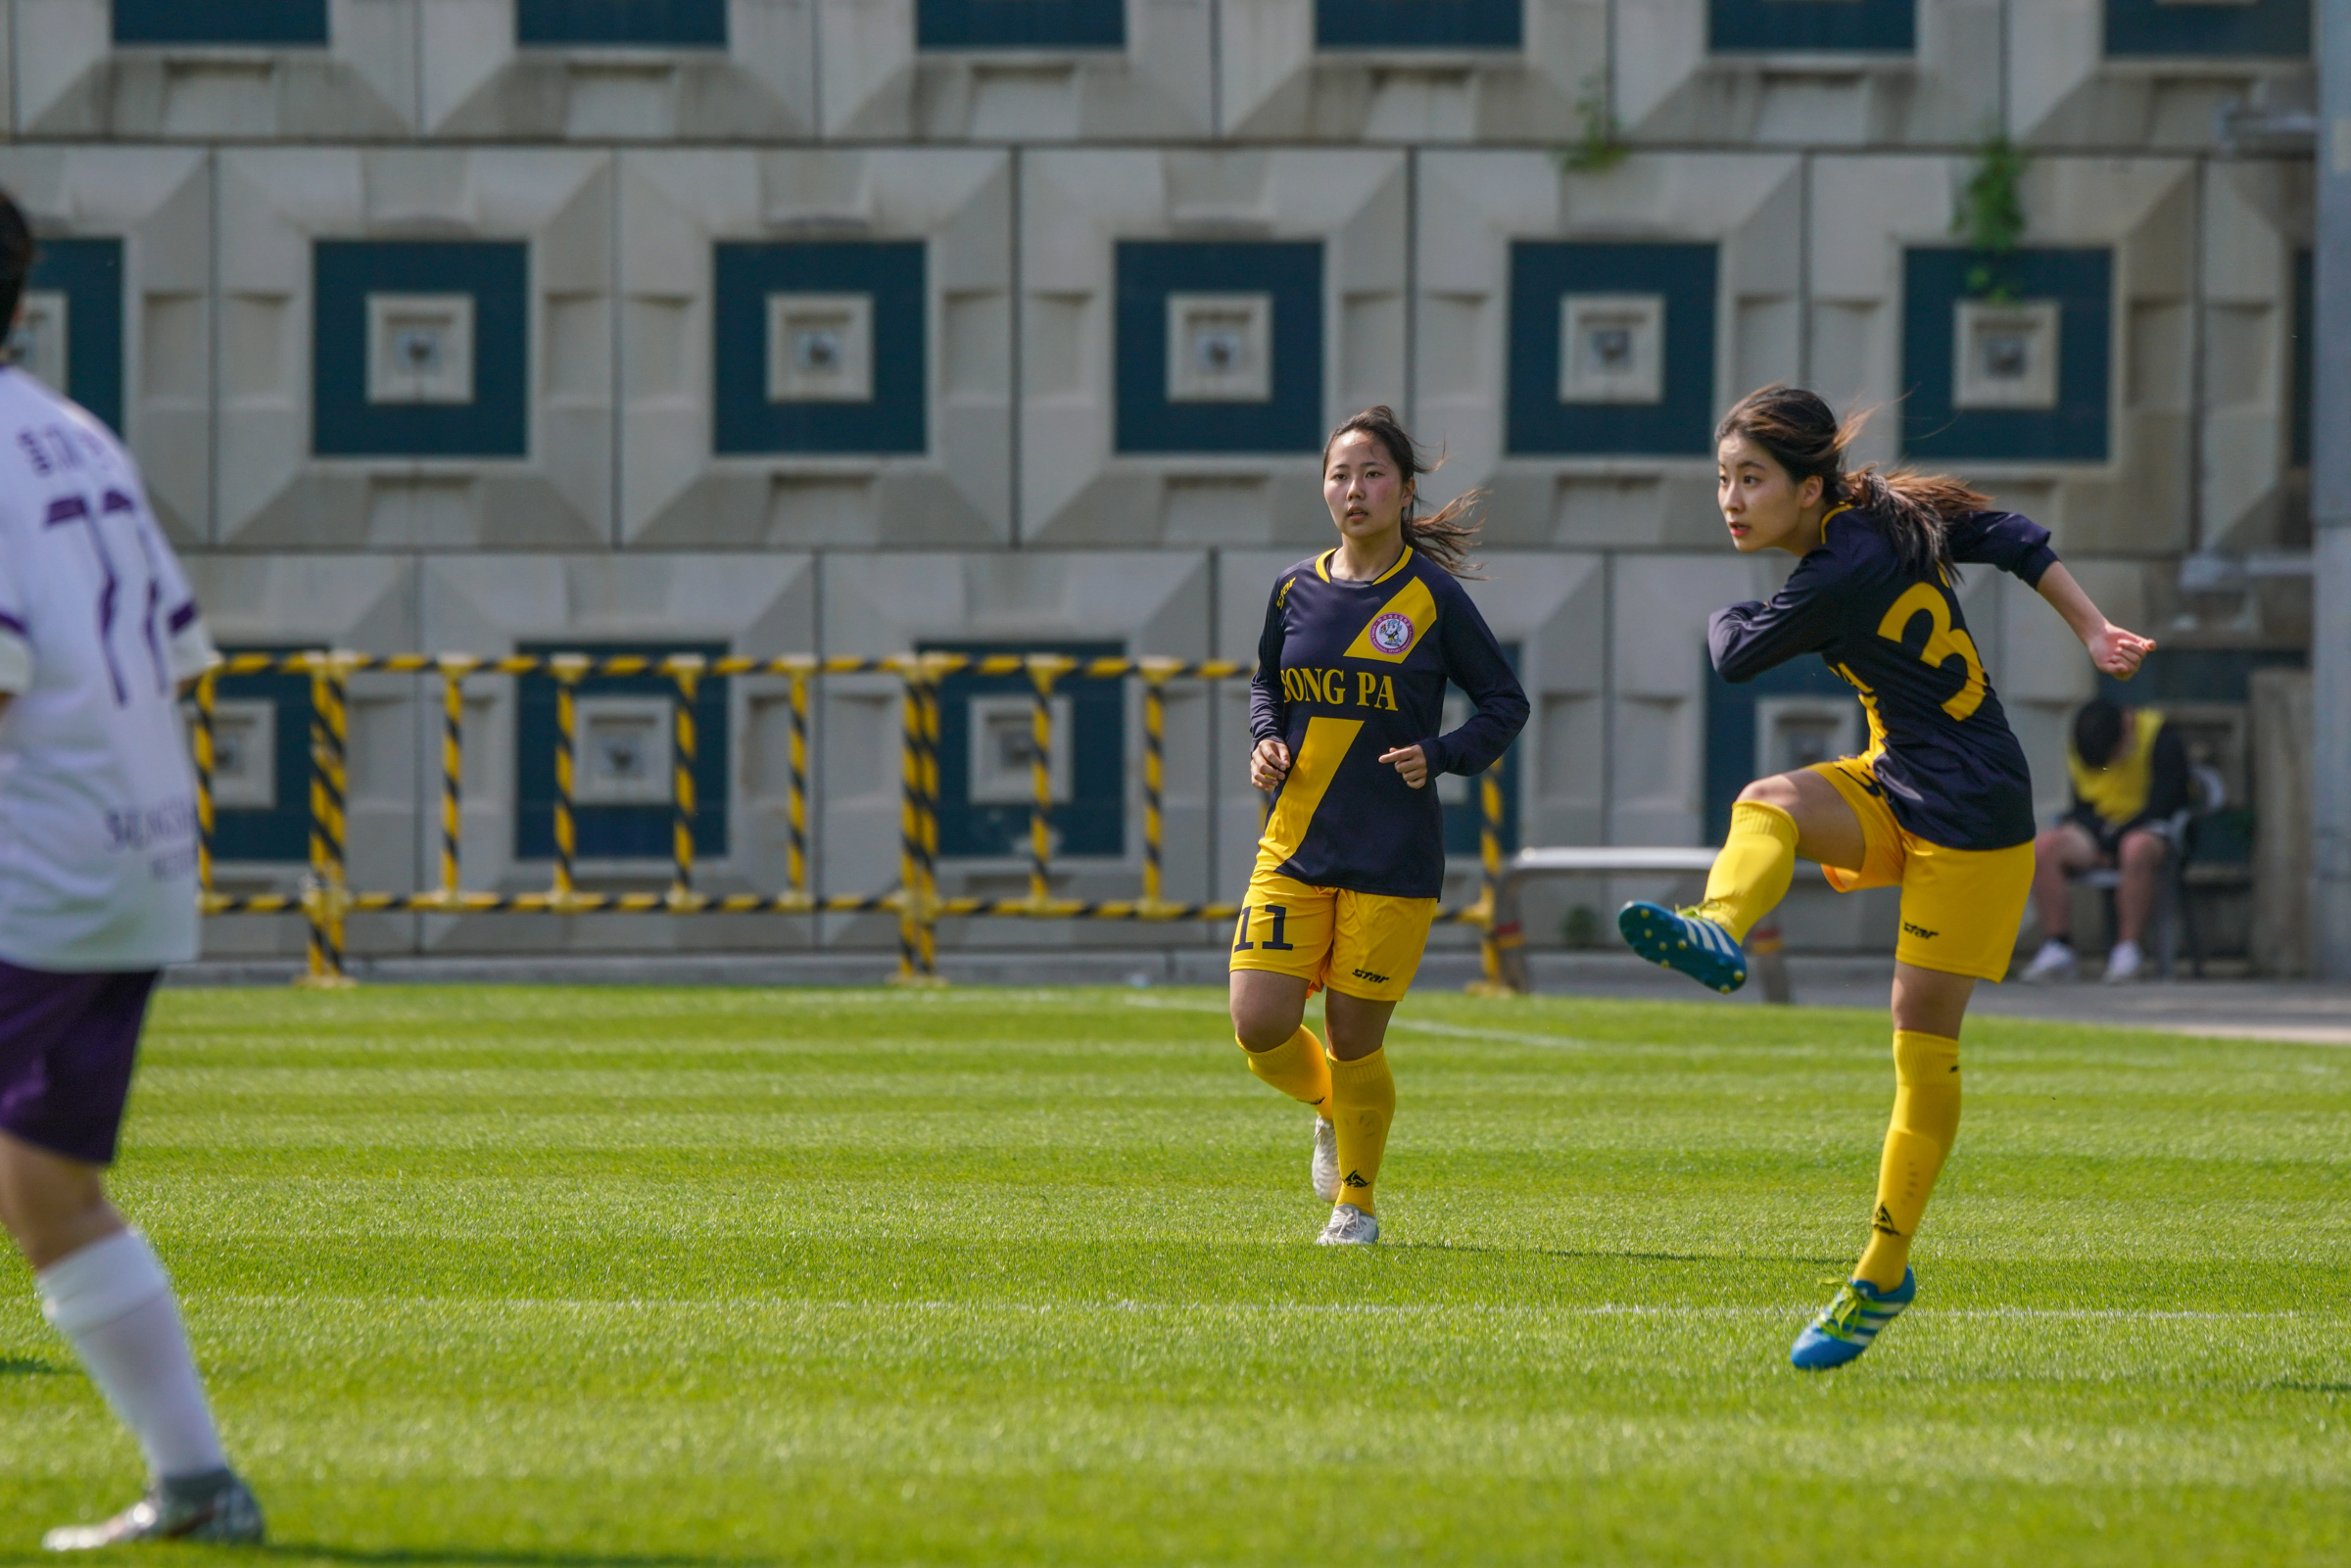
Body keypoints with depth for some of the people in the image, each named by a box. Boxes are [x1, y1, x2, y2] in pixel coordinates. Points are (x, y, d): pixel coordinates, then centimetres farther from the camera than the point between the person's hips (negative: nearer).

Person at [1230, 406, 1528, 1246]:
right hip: (1296, 847, 3)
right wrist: (1267, 742, 2)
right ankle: (1330, 1110, 26)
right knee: (1259, 1024, -9)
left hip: (1394, 858, -3)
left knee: (1355, 1041, -1)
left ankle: (1355, 1206, 22)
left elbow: (1505, 702, 3)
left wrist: (1440, 755, -13)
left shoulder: (1434, 597, -5)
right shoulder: (1295, 590, 5)